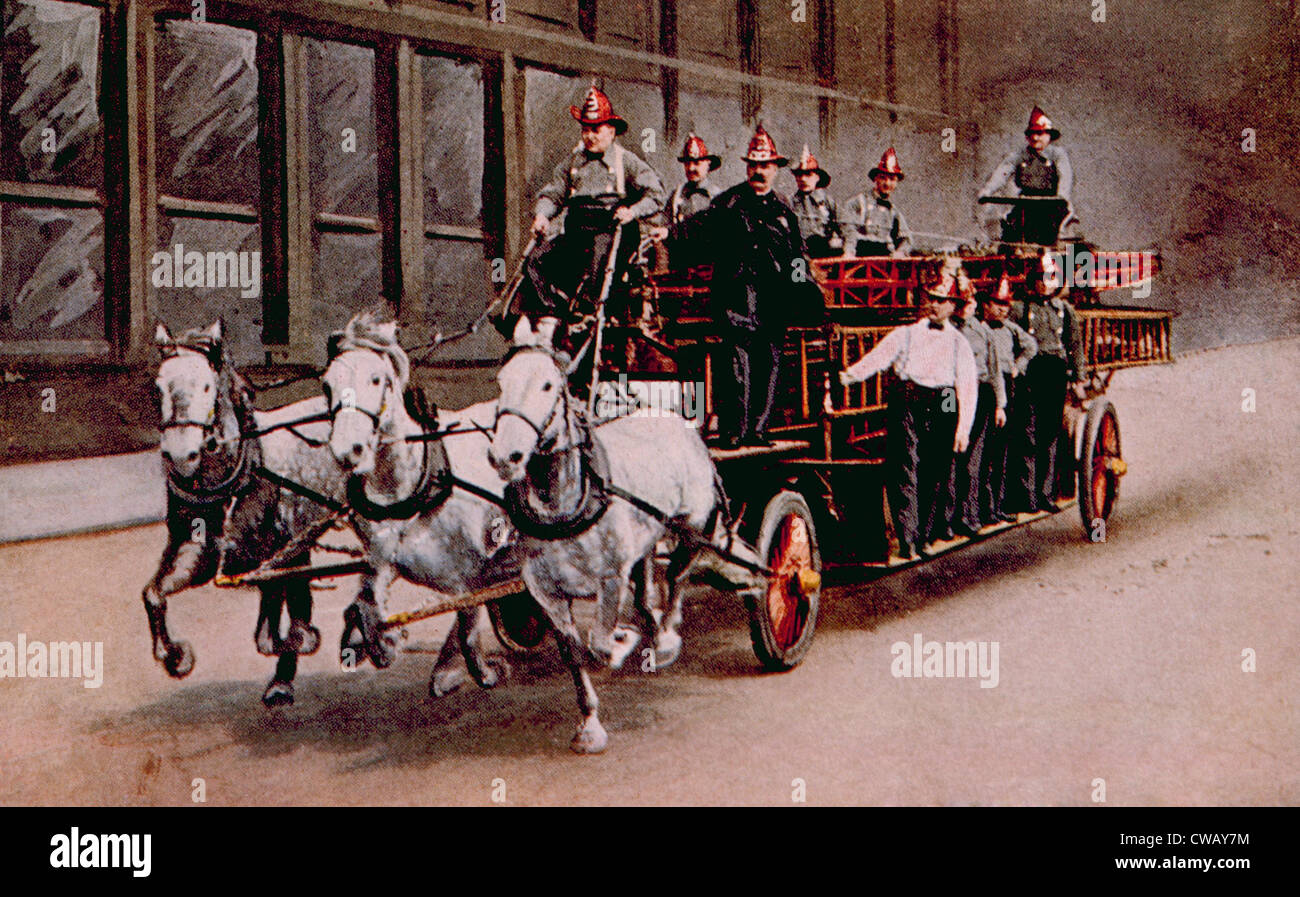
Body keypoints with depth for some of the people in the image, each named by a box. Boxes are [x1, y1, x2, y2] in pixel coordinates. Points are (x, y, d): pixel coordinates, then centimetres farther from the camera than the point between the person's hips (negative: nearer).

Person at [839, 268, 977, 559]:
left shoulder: (959, 344, 13)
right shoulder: (905, 334, 13)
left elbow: (967, 388, 5)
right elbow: (878, 357, 0)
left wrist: (963, 429, -5)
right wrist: (850, 374, -19)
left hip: (942, 410, 1)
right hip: (906, 405, -1)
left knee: (934, 477, 2)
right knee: (905, 471, -10)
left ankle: (922, 539, 11)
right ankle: (906, 540, -13)